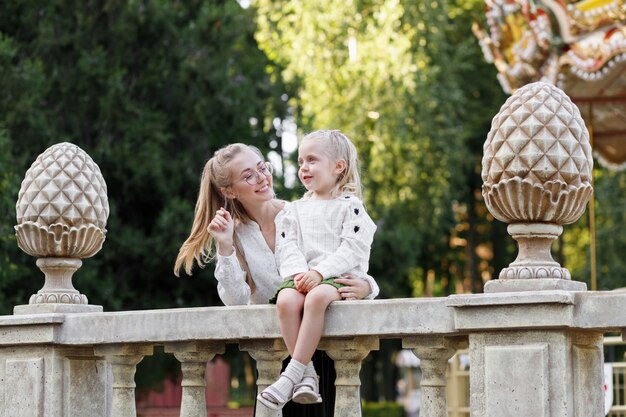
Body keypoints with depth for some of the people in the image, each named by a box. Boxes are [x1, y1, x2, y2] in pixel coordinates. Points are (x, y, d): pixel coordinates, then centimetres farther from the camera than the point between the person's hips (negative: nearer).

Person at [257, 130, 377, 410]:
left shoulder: (349, 206, 4)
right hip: (302, 277, 4)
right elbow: (287, 246, 8)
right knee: (285, 300, -31)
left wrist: (319, 271, -19)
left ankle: (291, 375, -36)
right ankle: (307, 374, -29)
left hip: (340, 277, -4)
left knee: (316, 297, -38)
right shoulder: (297, 209, 19)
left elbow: (352, 248, -8)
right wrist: (298, 272, -13)